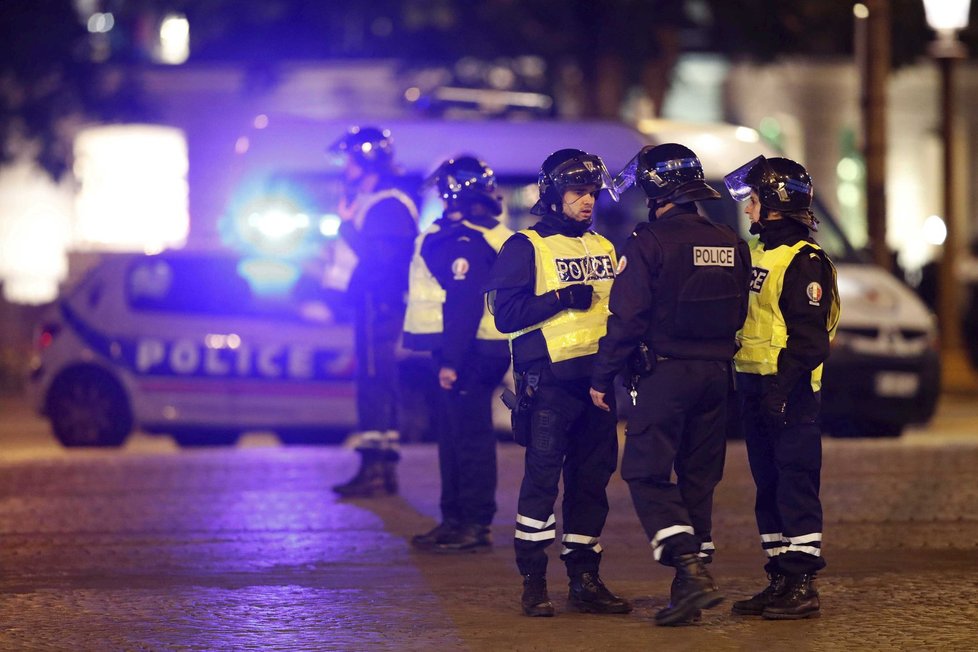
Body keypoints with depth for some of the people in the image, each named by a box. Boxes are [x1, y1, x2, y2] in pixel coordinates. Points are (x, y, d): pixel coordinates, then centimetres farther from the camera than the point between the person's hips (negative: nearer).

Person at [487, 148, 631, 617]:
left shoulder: (604, 248, 17)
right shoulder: (526, 247, -3)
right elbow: (506, 314, -11)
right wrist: (562, 299, -18)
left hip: (596, 378, 6)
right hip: (549, 380, -6)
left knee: (591, 479, 7)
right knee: (542, 477, -8)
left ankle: (584, 578, 13)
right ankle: (533, 582, -3)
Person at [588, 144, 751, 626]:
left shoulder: (649, 242, -12)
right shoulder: (730, 244, 8)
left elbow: (627, 317, -14)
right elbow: (738, 315, 15)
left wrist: (602, 377, -7)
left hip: (665, 373, -6)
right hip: (716, 374, 6)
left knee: (646, 473, -4)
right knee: (698, 478, 12)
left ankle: (691, 569, -19)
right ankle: (692, 582, 13)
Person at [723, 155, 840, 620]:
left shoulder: (804, 261, -12)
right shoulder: (755, 251, 16)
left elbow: (810, 336, -18)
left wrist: (782, 385, -23)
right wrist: (748, 388, 15)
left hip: (789, 392, -9)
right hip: (754, 389, 9)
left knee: (796, 488, -6)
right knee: (768, 489, 11)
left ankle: (802, 587, -4)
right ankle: (779, 581, 16)